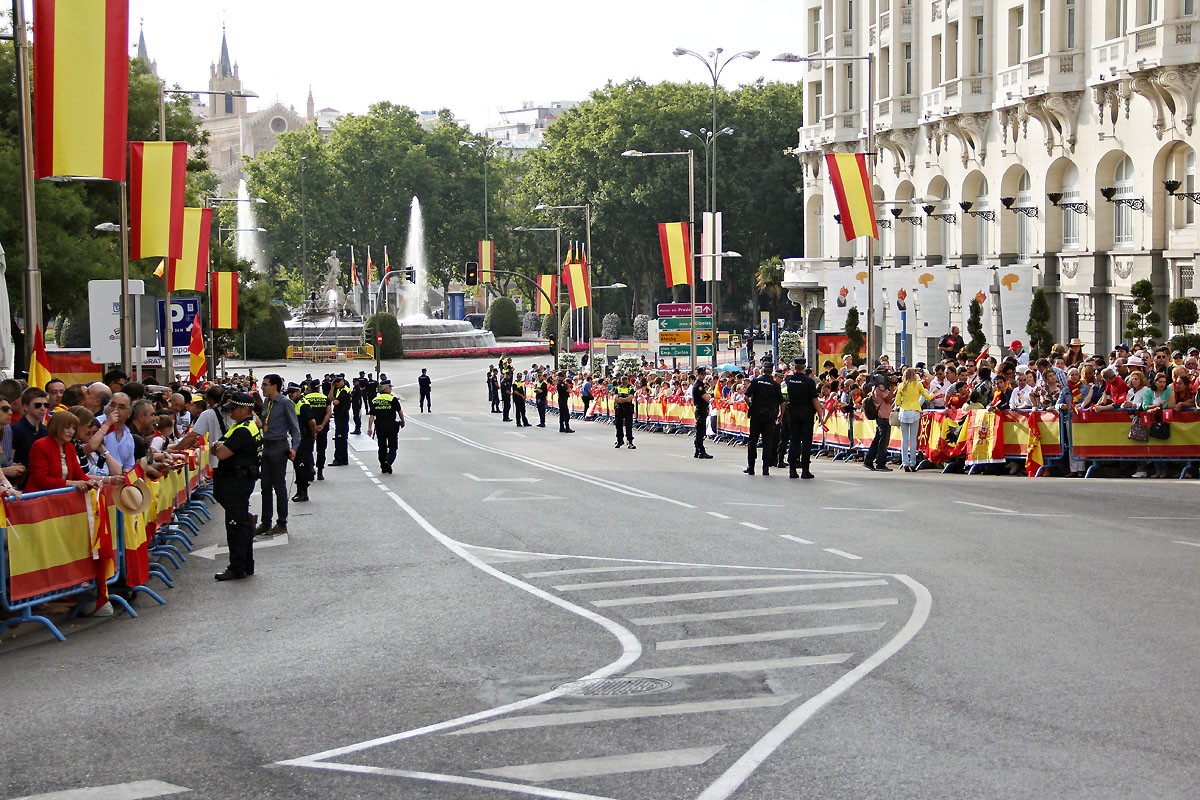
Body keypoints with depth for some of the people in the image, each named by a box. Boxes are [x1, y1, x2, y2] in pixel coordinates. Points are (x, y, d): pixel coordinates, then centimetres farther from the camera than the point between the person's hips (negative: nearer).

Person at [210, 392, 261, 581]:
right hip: (240, 481, 11)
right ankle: (247, 565, 22)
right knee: (243, 524, 15)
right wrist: (220, 445, -5)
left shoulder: (243, 431, -19)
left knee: (236, 525, -7)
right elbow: (215, 451, 18)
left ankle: (237, 568, -5)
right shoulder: (244, 426, 16)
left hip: (237, 482, -11)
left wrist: (220, 445, -3)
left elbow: (221, 454, -25)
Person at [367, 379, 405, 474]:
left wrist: (369, 428, 1)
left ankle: (383, 467, 18)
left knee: (382, 447, 14)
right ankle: (388, 462, -23)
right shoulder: (393, 399, -7)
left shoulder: (375, 400, 5)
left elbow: (371, 416, 1)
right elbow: (400, 412, -2)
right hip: (391, 426, -4)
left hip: (379, 427, 4)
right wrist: (402, 421, 15)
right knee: (392, 447, 2)